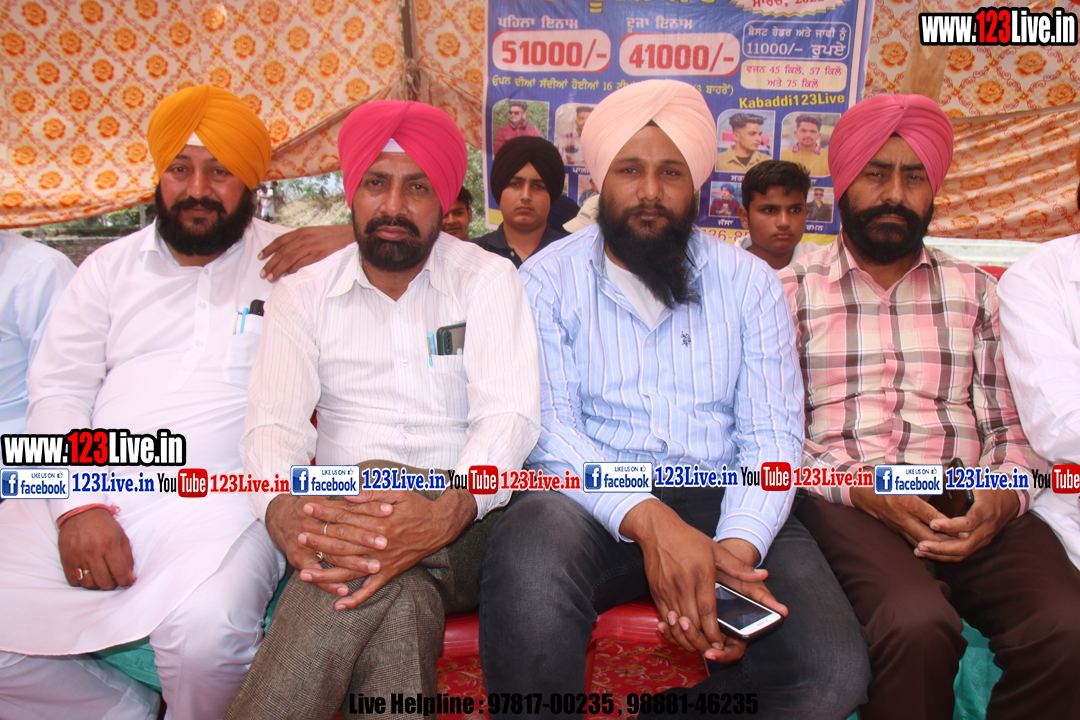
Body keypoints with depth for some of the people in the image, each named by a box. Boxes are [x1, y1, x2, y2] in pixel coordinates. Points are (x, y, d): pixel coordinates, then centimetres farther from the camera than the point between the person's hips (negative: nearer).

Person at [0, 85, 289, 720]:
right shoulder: (111, 267, 18)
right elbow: (57, 391, 10)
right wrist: (79, 504, -5)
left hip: (223, 497, -4)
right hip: (90, 495, 4)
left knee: (205, 626, -32)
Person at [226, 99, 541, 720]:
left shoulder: (489, 279, 4)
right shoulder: (304, 294, 11)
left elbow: (510, 415, -10)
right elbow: (275, 424, -2)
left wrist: (447, 509, -32)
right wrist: (284, 508, -27)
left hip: (464, 518, -1)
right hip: (344, 512, 1)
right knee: (400, 596, -33)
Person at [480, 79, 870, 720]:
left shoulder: (751, 282, 10)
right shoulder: (547, 278, 5)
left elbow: (773, 433, 2)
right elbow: (550, 427, -7)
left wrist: (736, 548, -18)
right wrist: (648, 519, -25)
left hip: (723, 499, 2)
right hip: (593, 499, -1)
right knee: (529, 561, -36)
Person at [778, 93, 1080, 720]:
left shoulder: (977, 292, 20)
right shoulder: (792, 292, 11)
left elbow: (1011, 428, 15)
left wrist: (1003, 496, -7)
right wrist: (858, 486, -13)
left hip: (970, 508, 3)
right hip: (843, 503, -2)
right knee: (918, 626, -33)